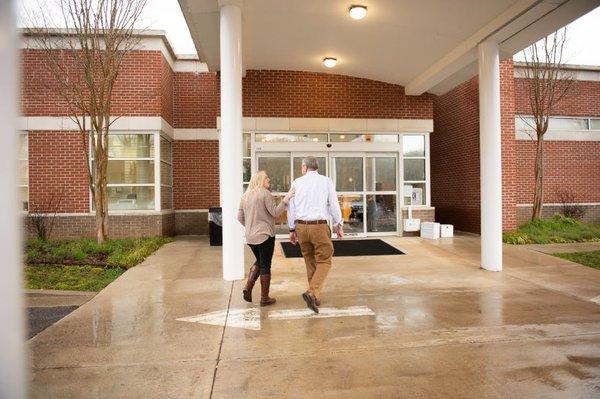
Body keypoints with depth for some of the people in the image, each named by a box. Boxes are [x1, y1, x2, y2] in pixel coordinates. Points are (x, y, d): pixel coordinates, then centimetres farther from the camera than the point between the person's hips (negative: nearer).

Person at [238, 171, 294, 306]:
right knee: (265, 265, 3)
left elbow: (240, 217, 13)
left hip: (250, 237, 7)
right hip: (265, 235, -7)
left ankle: (248, 288, 12)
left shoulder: (245, 196, 10)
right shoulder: (265, 193, -11)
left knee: (259, 262, 24)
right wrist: (286, 199, -14)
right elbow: (275, 212, -14)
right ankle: (264, 298, 11)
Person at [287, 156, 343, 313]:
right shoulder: (326, 181, 1)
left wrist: (292, 229, 17)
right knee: (324, 261, 4)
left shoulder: (296, 183, 7)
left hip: (301, 226, 4)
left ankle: (315, 297, 24)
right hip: (319, 226, -3)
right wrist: (339, 226, 12)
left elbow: (291, 207, 9)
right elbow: (334, 206, 1)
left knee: (310, 261, 16)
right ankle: (312, 293, -15)